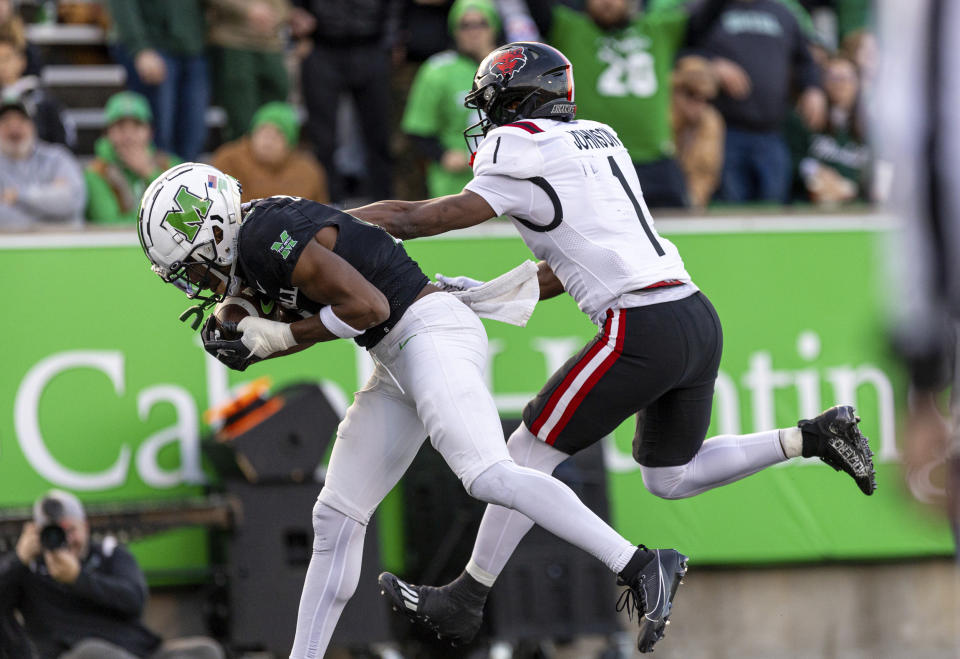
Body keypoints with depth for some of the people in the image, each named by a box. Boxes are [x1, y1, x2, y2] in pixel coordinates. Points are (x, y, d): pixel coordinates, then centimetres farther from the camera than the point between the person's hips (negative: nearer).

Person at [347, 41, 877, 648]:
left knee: (532, 450, 3)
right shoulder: (600, 140, 20)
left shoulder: (525, 155, -5)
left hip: (643, 331, -8)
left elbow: (432, 218, -5)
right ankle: (811, 438, 12)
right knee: (669, 477, 22)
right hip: (700, 318, 8)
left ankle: (466, 599, 8)